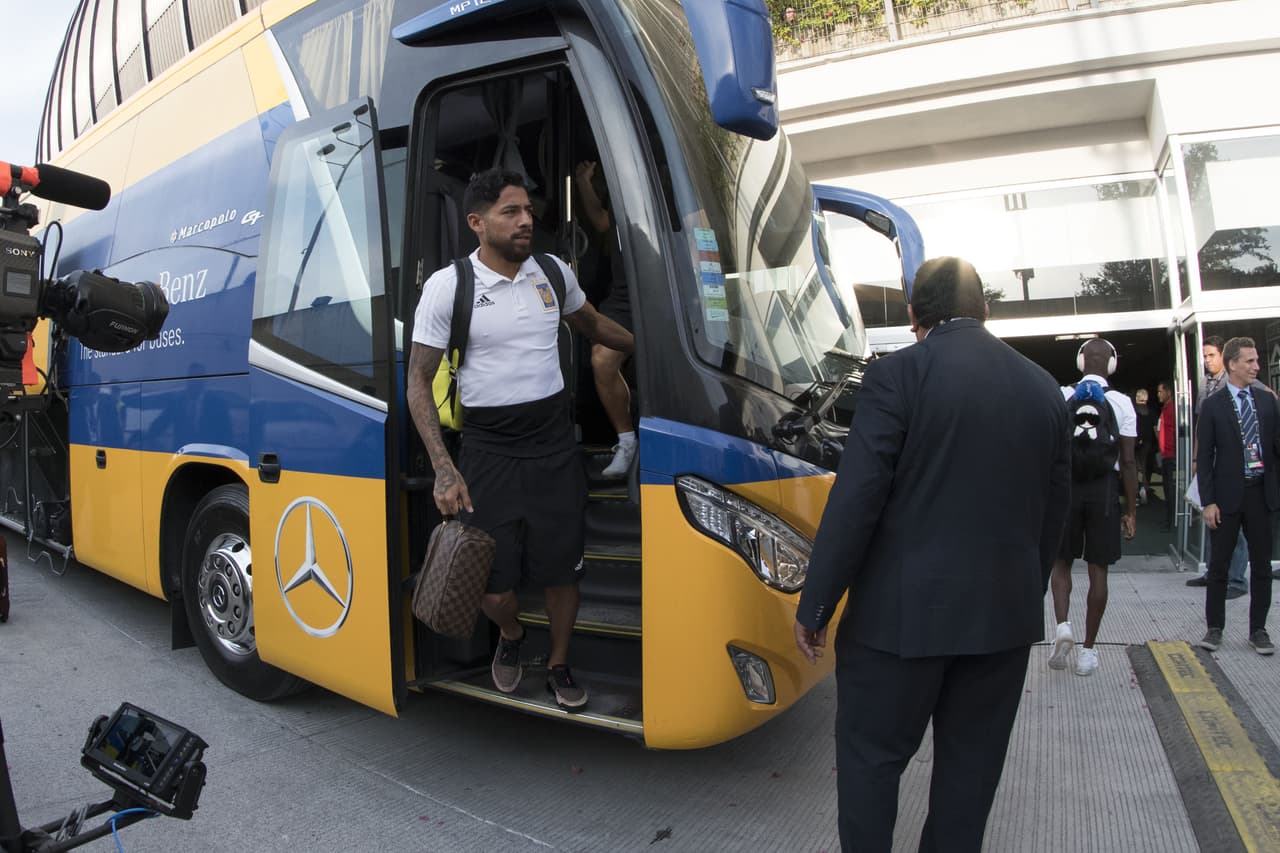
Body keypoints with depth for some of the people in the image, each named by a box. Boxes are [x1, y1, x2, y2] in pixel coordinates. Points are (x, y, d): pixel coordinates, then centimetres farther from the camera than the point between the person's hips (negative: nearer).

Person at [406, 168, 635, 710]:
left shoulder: (553, 272, 4)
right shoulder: (447, 286, -8)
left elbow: (593, 325, 24)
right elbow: (419, 382, -6)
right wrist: (443, 470, -14)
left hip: (554, 442, 3)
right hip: (487, 449, -3)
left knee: (562, 571, 8)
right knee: (495, 588, -2)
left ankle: (558, 665, 35)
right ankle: (510, 634, 35)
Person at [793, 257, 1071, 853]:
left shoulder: (897, 375, -11)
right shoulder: (1043, 388, 6)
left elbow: (855, 499, -16)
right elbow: (1053, 508, 11)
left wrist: (814, 605, -9)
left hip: (903, 613, -5)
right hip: (1007, 616, 6)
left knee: (870, 757, 9)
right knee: (972, 761, 17)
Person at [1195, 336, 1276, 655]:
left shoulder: (1267, 402, 7)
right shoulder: (1213, 405, -4)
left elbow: (1274, 447, 10)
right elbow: (1204, 457, -5)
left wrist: (1276, 489, 3)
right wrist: (1208, 501, -9)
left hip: (1261, 493, 3)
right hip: (1228, 496, -3)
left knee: (1262, 565, 9)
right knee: (1219, 566, 5)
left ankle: (1258, 630, 20)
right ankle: (1214, 628, 16)